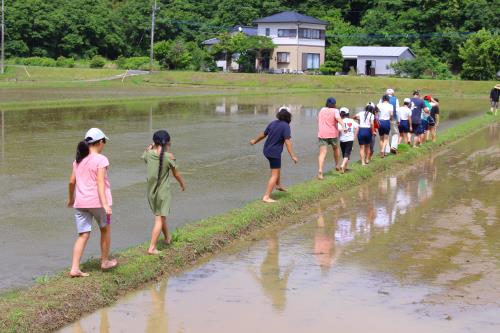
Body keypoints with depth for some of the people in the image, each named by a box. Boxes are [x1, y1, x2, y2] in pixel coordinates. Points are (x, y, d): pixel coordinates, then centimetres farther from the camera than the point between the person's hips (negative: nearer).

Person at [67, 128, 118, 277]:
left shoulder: (78, 160, 9)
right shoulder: (101, 159, -9)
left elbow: (72, 181, 11)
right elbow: (100, 183, -18)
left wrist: (71, 198, 27)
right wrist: (105, 204, -23)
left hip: (80, 202, 5)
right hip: (97, 201, -5)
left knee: (83, 235, 5)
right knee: (105, 230, 18)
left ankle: (74, 268, -5)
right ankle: (105, 262, 28)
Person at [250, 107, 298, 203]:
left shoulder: (273, 123, 5)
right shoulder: (285, 126, -16)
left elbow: (263, 134, 16)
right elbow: (287, 142, -24)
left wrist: (255, 141, 34)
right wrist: (293, 156, -25)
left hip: (267, 150, 8)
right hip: (275, 152, -8)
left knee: (277, 166, 33)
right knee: (275, 175, -5)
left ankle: (278, 185, 48)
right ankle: (266, 197, -11)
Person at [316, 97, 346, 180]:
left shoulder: (322, 110, 11)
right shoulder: (335, 111, -3)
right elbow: (338, 118, -24)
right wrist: (343, 126, -38)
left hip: (322, 135, 2)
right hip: (333, 134, -2)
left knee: (322, 153, -6)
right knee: (336, 148, 26)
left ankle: (320, 170, -24)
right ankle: (337, 165, 39)